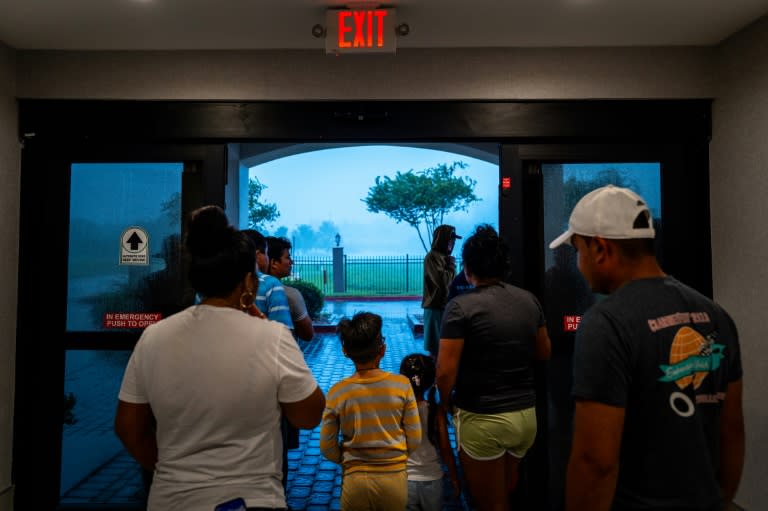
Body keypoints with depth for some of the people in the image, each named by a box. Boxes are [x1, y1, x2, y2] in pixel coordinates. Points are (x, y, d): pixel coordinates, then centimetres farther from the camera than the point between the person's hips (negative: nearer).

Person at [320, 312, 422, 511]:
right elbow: (415, 440, -3)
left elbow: (327, 448, -2)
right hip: (395, 477, 0)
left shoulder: (337, 392, -11)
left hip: (355, 480, 0)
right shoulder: (402, 385, -11)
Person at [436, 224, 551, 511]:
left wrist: (445, 403, 1)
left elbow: (446, 371, -18)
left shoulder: (461, 306, -17)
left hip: (482, 419, -5)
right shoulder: (529, 300, 0)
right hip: (526, 414, 6)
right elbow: (543, 353, 12)